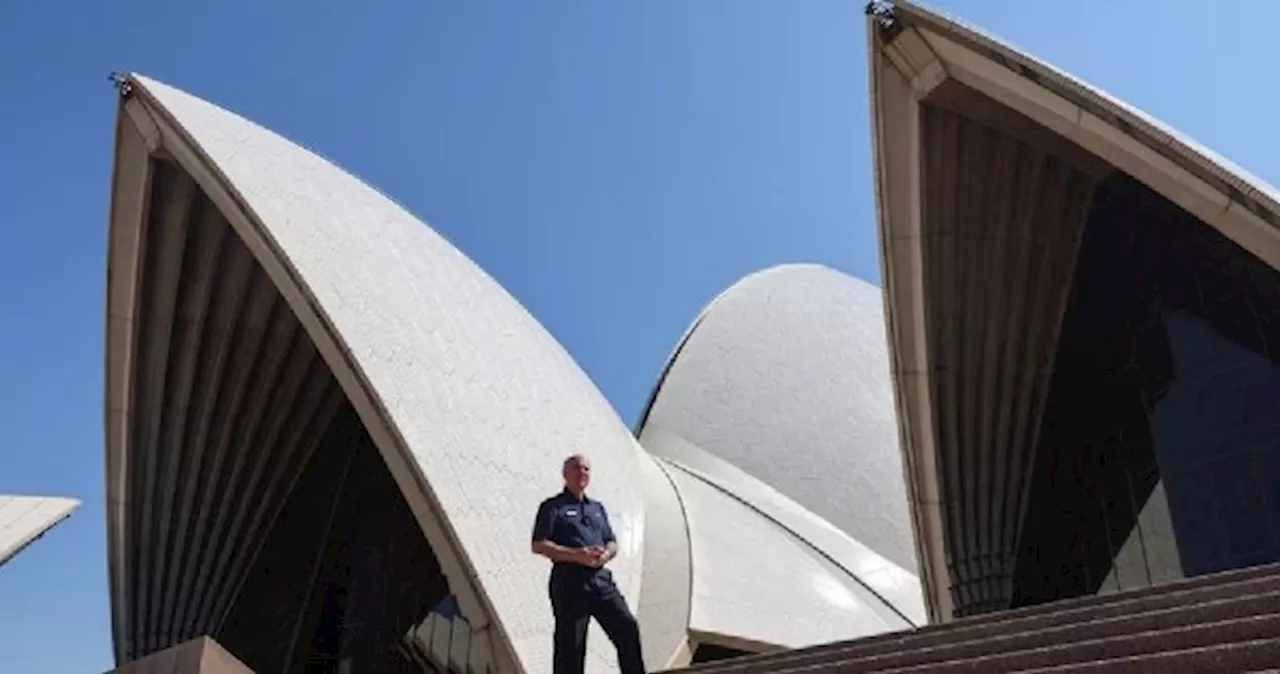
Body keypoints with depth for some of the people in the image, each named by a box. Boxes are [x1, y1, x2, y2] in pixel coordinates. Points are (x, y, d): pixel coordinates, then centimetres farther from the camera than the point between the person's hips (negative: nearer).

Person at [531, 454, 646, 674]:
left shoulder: (598, 508, 22)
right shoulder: (553, 506, 4)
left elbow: (612, 543, 21)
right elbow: (539, 545, -6)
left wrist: (607, 553, -5)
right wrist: (576, 555, -17)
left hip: (601, 580, 5)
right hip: (569, 582, -5)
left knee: (627, 627, -7)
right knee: (570, 644, -3)